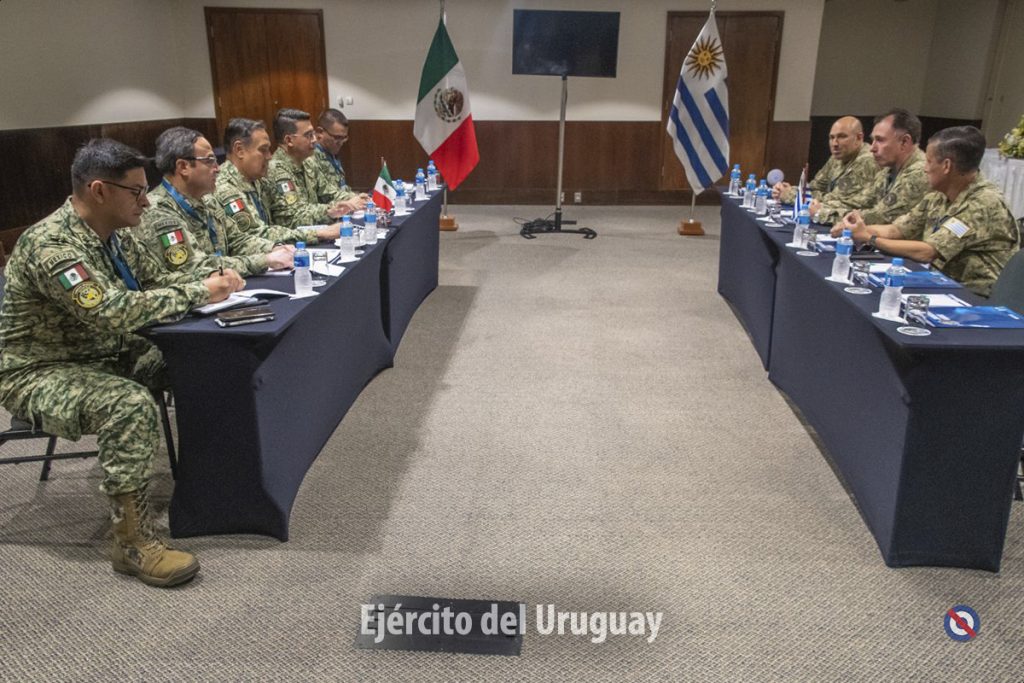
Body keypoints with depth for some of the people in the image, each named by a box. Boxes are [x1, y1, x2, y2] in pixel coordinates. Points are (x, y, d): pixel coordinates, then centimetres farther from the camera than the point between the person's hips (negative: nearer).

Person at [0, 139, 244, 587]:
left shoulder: (113, 233, 1)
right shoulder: (51, 244, -27)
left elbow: (155, 278, 11)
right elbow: (111, 311, -38)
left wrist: (208, 283, -10)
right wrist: (197, 294, -29)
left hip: (103, 355, 9)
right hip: (40, 373, -8)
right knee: (130, 405, -34)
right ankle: (132, 542, -26)